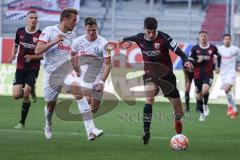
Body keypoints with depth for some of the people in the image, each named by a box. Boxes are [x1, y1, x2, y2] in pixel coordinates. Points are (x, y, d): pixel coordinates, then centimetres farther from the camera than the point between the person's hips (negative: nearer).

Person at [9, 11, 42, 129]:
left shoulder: (41, 35, -10)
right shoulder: (20, 31, 2)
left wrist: (32, 57, -18)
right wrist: (13, 55, 0)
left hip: (33, 69, -3)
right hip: (20, 67, 3)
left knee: (25, 95, -12)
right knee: (16, 95, -7)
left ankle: (22, 122, 4)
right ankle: (31, 91, 28)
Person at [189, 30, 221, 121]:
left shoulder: (212, 48, -1)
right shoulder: (195, 49, -3)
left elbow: (219, 56, 20)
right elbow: (190, 62, -3)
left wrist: (218, 67, 16)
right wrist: (198, 61, -19)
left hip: (208, 74, -1)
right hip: (198, 75, 1)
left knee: (205, 90, -27)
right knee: (199, 95, 8)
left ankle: (205, 105, 1)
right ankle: (202, 113, 28)